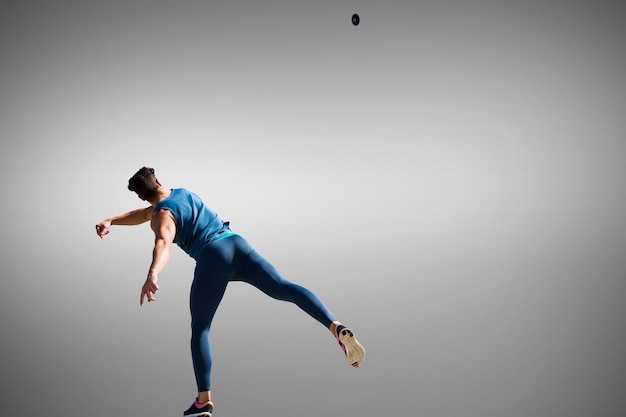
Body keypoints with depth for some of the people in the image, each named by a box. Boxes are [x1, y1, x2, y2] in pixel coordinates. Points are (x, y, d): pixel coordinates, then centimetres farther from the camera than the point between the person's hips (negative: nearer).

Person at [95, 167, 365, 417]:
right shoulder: (182, 193, 25)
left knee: (199, 330, 6)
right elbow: (146, 213, 40)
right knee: (283, 288, -6)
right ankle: (337, 328, -28)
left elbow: (163, 245, -21)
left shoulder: (162, 216, 3)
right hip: (238, 244, 6)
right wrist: (110, 221, 36)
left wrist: (152, 276, -37)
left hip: (212, 258, -6)